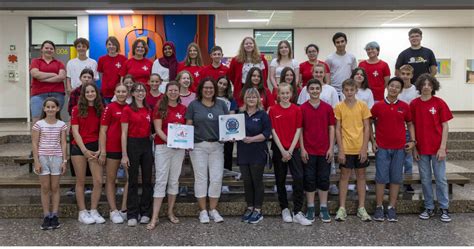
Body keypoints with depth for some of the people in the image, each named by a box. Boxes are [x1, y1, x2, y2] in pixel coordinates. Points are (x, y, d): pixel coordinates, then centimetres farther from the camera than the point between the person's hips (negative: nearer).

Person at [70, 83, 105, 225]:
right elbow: (75, 131, -4)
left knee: (98, 181, -4)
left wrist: (99, 150, -5)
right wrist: (84, 150, -10)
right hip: (79, 148, -2)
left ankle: (94, 211, 11)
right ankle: (82, 213, 13)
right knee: (81, 181, 4)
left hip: (95, 148, 2)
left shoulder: (100, 110, 6)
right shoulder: (77, 109, 0)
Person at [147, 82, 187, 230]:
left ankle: (170, 212, 22)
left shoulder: (183, 109, 9)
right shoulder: (160, 107, -1)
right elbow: (158, 129, -7)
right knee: (161, 181, -6)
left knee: (174, 180, 10)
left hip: (179, 148, 4)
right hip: (162, 146, -3)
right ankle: (154, 218, -3)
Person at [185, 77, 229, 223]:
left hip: (217, 146, 2)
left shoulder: (221, 104, 9)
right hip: (198, 146, -2)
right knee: (201, 178, 3)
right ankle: (203, 210, 14)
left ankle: (213, 210, 16)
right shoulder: (194, 105, 3)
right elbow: (188, 125, 2)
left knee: (217, 178, 2)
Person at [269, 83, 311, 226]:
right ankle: (284, 209, 22)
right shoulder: (273, 110, 1)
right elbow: (273, 131, -2)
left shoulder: (297, 110, 4)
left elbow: (298, 130, 1)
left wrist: (290, 150, -8)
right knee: (280, 180, 7)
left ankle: (297, 213, -2)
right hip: (279, 149, 0)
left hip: (293, 149, 0)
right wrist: (283, 151, -8)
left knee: (299, 178, -9)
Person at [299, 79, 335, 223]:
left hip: (324, 151, 1)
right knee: (309, 179, 5)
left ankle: (323, 208, 17)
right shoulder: (302, 108, 0)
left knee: (324, 179, 7)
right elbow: (300, 129, 0)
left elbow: (331, 128, 4)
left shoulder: (328, 108, 3)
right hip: (308, 151, -1)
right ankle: (310, 208, 16)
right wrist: (302, 149, -6)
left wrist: (331, 148, -2)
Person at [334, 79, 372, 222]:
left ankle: (361, 208, 19)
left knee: (361, 176, 9)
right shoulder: (339, 107, -3)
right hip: (346, 149, -1)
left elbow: (366, 128, 0)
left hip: (360, 148, 1)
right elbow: (337, 129, -3)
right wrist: (340, 150, -8)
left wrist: (364, 148, -7)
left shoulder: (363, 105, -1)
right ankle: (342, 208, 14)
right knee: (344, 176, 6)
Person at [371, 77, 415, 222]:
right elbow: (370, 123, 8)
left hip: (399, 148, 2)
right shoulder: (378, 106, 1)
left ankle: (392, 208, 13)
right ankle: (379, 207, 9)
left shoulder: (404, 107, 4)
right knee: (381, 178, 1)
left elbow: (410, 124, 13)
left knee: (396, 178, 5)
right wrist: (372, 141, 0)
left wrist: (412, 141, 2)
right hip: (382, 148, -1)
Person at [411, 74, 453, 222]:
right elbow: (412, 127, 4)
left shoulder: (439, 103, -4)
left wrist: (442, 148, -8)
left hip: (437, 148, -2)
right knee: (425, 179, 9)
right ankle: (429, 208, 22)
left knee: (441, 179, 5)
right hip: (421, 149, 2)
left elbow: (445, 127, -3)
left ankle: (444, 209, 17)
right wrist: (414, 147, 1)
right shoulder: (414, 104, 1)